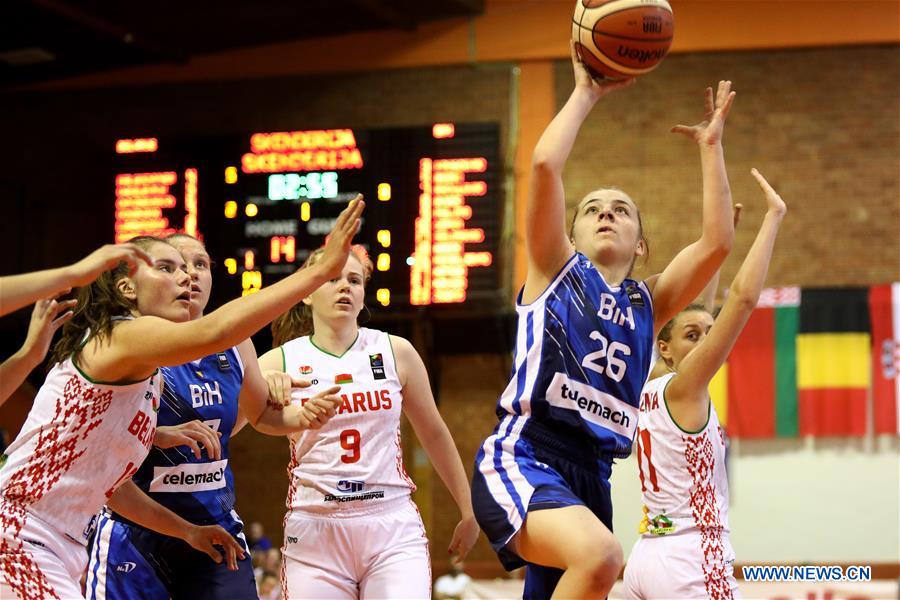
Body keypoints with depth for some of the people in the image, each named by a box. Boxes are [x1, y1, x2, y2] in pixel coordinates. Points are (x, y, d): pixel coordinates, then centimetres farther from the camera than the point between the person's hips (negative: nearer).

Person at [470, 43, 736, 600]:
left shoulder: (647, 304, 19)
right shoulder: (555, 271, 9)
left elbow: (717, 242, 6)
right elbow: (545, 163, -4)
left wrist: (710, 145, 13)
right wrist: (586, 94, 6)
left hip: (590, 478, 6)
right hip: (521, 460, -6)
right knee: (600, 555, -34)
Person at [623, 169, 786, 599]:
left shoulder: (646, 393, 13)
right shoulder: (683, 388, -8)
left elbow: (694, 306, 26)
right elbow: (743, 298, -16)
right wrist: (774, 215, -11)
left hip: (645, 559, 9)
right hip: (691, 562, -9)